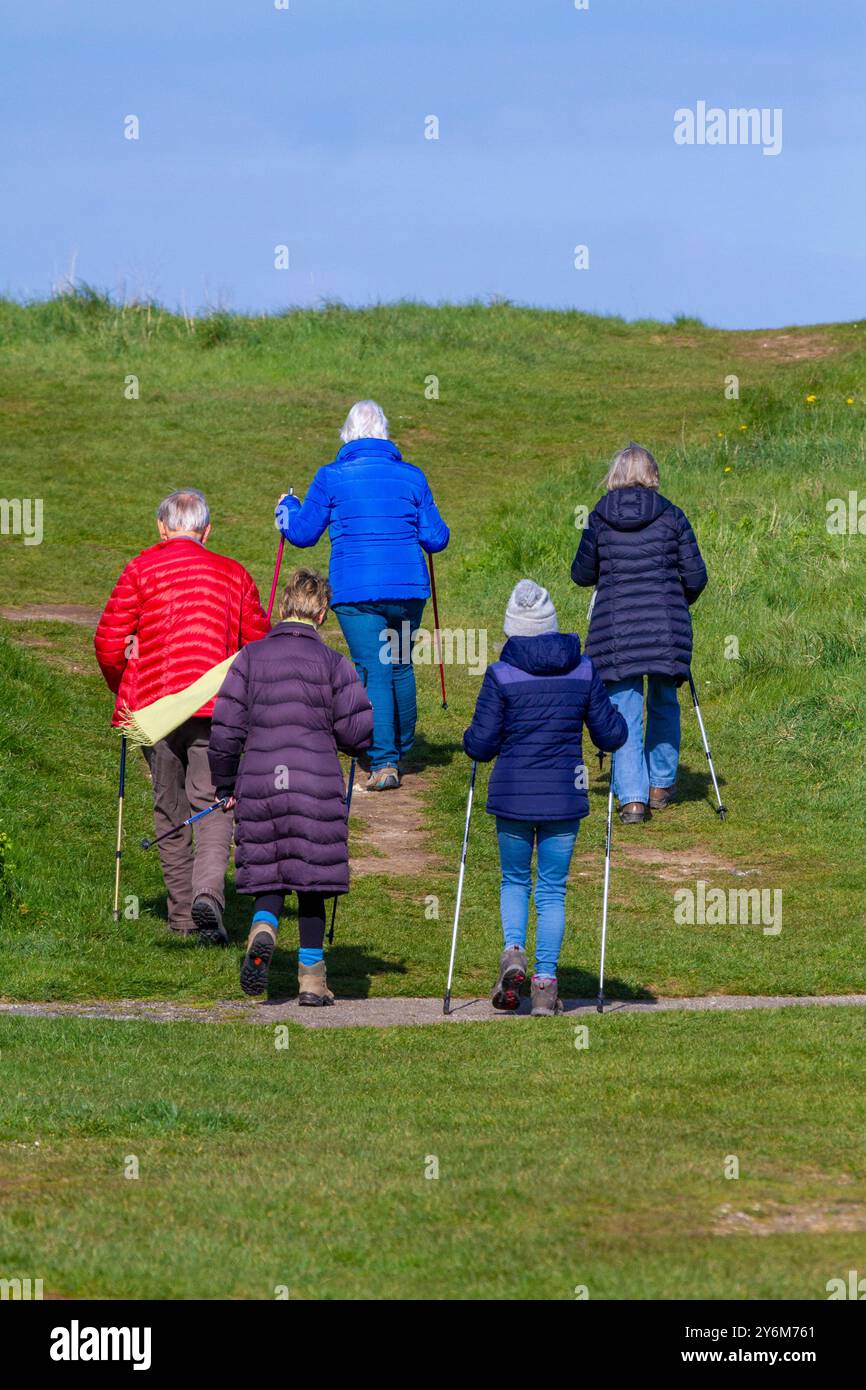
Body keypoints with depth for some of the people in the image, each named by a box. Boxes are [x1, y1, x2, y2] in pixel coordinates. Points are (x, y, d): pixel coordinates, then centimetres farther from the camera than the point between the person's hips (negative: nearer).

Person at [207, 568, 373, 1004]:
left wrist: (226, 785, 15)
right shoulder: (332, 663, -1)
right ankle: (311, 977, 8)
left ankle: (262, 930, -21)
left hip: (259, 785, 1)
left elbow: (225, 729, 3)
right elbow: (358, 731, -3)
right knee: (312, 881, 7)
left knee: (267, 875, 10)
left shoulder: (250, 658, 4)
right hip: (316, 786, -1)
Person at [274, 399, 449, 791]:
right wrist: (423, 533, 30)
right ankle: (402, 750, 33)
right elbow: (436, 538, 5)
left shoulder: (331, 478, -2)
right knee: (401, 666, 18)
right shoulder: (411, 477, 4)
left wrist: (287, 509, 27)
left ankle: (384, 762, -12)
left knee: (373, 670, -3)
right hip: (407, 590, 3)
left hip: (355, 593, -3)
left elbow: (302, 533, 6)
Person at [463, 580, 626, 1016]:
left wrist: (471, 737, 16)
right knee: (552, 890, 10)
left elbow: (480, 745, -7)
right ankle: (545, 982, 4)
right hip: (565, 796, 1)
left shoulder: (501, 676, -9)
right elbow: (611, 735, 3)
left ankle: (513, 951, -6)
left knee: (514, 879, 18)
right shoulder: (584, 671, -2)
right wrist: (619, 724, 26)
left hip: (512, 797, -1)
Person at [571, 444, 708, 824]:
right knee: (663, 705, 19)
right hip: (666, 628, 0)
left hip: (614, 627, 0)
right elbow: (695, 576, 0)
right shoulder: (671, 516, -1)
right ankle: (661, 785, 28)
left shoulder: (600, 518, 1)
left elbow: (582, 574, 10)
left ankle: (632, 797, -7)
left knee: (624, 712, 2)